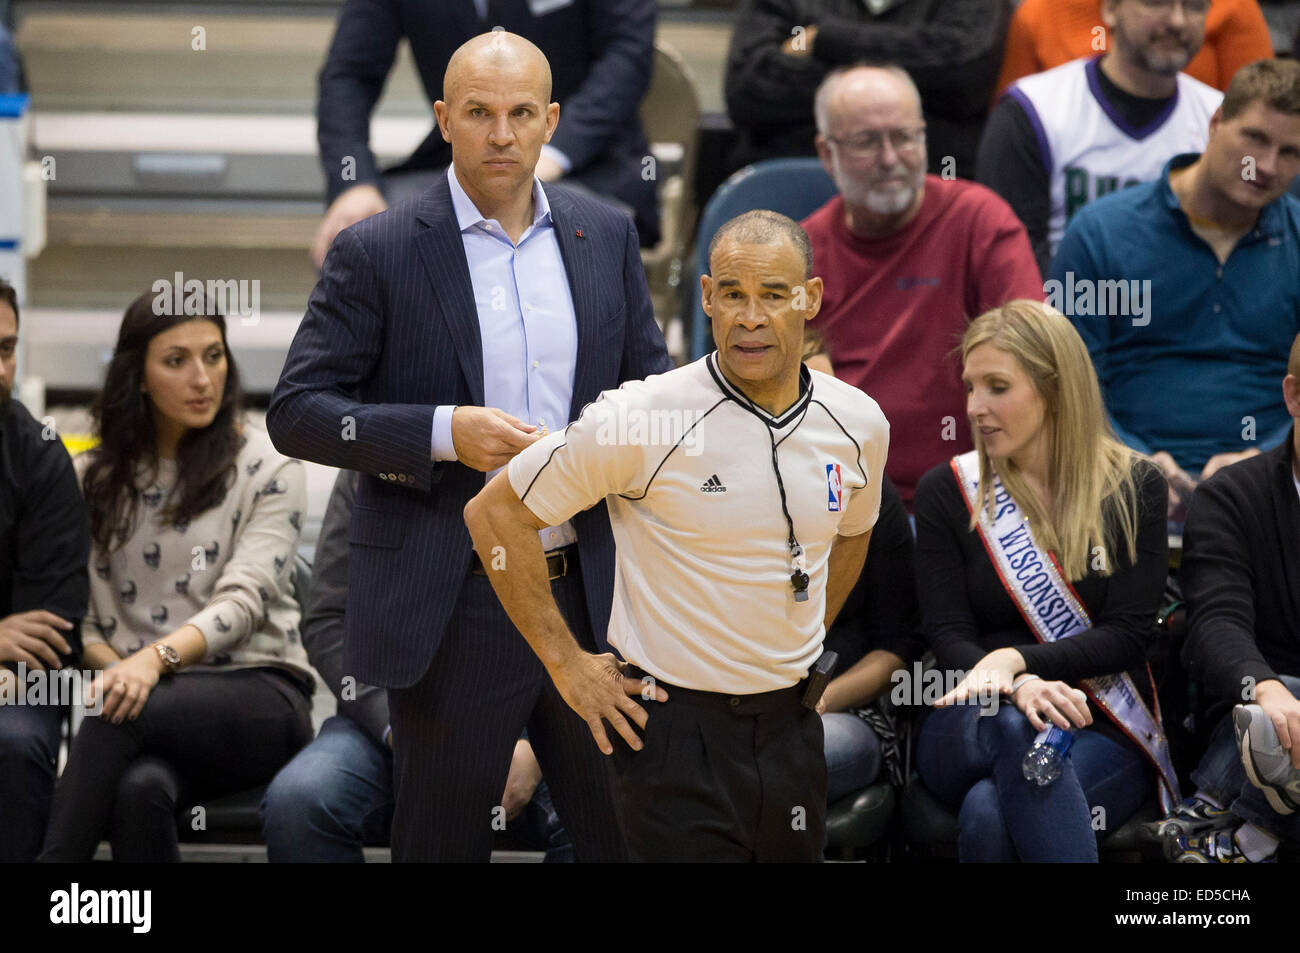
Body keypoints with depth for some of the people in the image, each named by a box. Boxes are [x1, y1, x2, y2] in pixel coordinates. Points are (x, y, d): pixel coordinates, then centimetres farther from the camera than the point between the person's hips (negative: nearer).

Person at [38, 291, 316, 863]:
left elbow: (243, 600, -10)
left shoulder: (268, 468, 3)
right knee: (140, 790, -37)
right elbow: (77, 613, 8)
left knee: (120, 716, -36)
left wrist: (157, 658, -29)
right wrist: (119, 668, -16)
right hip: (155, 693, 2)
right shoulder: (95, 478, 13)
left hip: (256, 691, -2)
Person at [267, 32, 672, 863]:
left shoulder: (606, 236, 7)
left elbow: (652, 380, 16)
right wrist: (444, 432, -20)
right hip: (451, 608, -3)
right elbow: (296, 412, -7)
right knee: (443, 840, 8)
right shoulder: (378, 252, -6)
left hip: (589, 598, 4)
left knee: (625, 831, 9)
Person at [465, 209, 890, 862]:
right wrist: (567, 664, -7)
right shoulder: (641, 417, -14)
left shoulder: (859, 424, 2)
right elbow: (495, 514, -8)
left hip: (792, 726, 5)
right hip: (676, 728, -5)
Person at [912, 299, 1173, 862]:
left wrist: (1016, 660, -17)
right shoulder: (945, 492, 9)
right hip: (969, 731, 1)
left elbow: (1128, 635, -1)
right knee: (1017, 729, -40)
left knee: (990, 813, -37)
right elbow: (948, 636, 0)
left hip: (1103, 734, -1)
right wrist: (1018, 689, -22)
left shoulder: (1134, 488, 7)